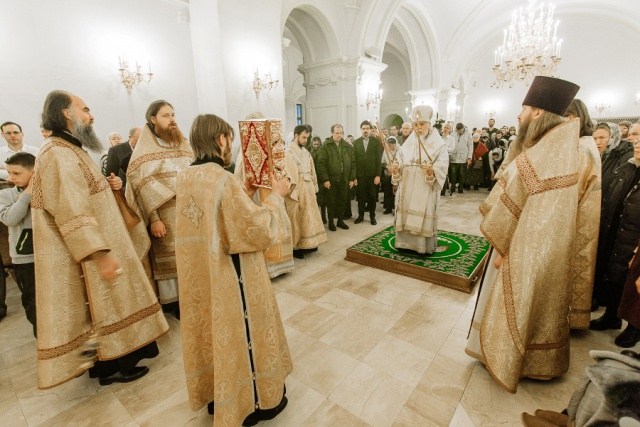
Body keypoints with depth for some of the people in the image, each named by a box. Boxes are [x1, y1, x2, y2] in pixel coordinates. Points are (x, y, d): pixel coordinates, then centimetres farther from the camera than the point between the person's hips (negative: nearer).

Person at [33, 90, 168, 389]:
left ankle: (108, 358, 32)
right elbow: (71, 212, -26)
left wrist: (109, 186, 4)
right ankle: (110, 367, 19)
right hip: (85, 257, -10)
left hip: (90, 250, 10)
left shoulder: (71, 150, 14)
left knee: (107, 303, 17)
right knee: (102, 306, 2)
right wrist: (100, 253, -28)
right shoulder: (57, 154, -18)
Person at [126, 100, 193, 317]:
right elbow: (144, 186, -8)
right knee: (168, 258, 4)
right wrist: (153, 218, -15)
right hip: (165, 215, -4)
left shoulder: (183, 144, 14)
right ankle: (173, 302, 17)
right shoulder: (145, 149, -1)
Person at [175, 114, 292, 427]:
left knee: (209, 328, 23)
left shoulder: (184, 178, 3)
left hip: (197, 276, 8)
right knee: (237, 330, 11)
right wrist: (276, 196, -10)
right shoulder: (224, 180, -23)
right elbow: (258, 231, -23)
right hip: (228, 277, -8)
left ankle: (213, 394, 45)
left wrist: (244, 195, 11)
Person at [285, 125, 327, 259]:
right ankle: (295, 247, 14)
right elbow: (289, 175, -17)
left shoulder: (305, 152, 12)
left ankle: (307, 244, 27)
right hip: (297, 190, -7)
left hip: (309, 189, 8)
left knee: (309, 217, 14)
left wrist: (314, 188, 10)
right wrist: (294, 194, -19)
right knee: (296, 219, 2)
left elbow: (312, 171, 14)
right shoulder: (289, 152, -12)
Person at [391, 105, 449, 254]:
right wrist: (395, 170, -15)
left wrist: (432, 172, -30)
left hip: (426, 190, -4)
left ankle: (424, 246, 13)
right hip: (407, 189, 4)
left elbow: (441, 170, -10)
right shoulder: (407, 144, 9)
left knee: (424, 218, -1)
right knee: (406, 216, 7)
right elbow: (400, 167, 6)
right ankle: (406, 243, 21)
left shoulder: (439, 145, -2)